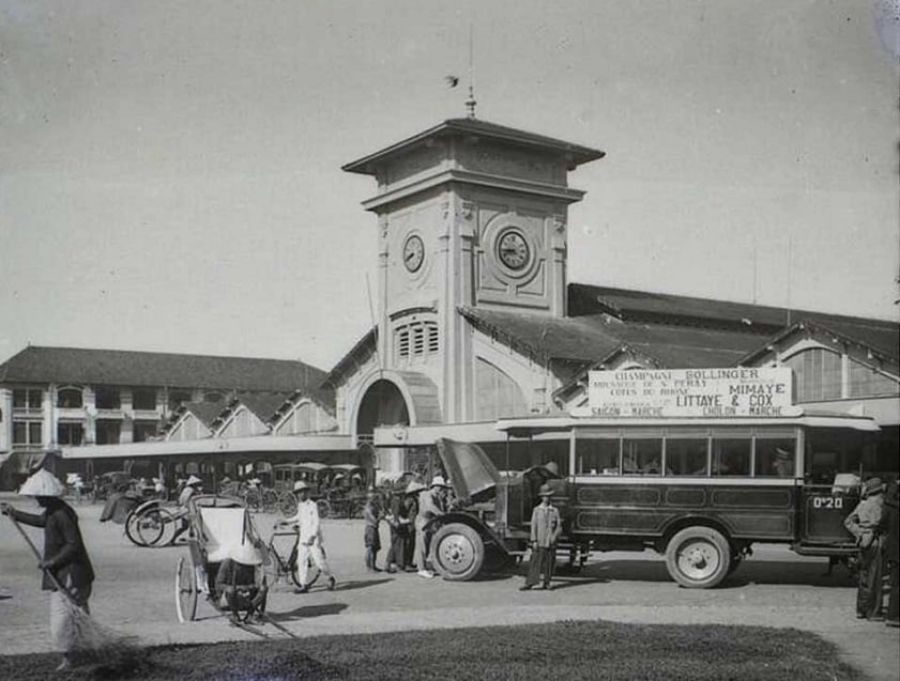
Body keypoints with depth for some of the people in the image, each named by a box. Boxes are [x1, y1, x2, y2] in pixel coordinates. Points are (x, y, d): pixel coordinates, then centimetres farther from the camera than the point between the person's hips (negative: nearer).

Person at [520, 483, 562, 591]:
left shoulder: (555, 511, 8)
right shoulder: (537, 510, 5)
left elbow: (559, 526, 7)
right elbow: (533, 526, 2)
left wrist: (555, 536, -9)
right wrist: (534, 541, -5)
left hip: (551, 542, 2)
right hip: (539, 541, -2)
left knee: (549, 563, 3)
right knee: (535, 562, -5)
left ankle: (546, 583, 14)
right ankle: (529, 583, -4)